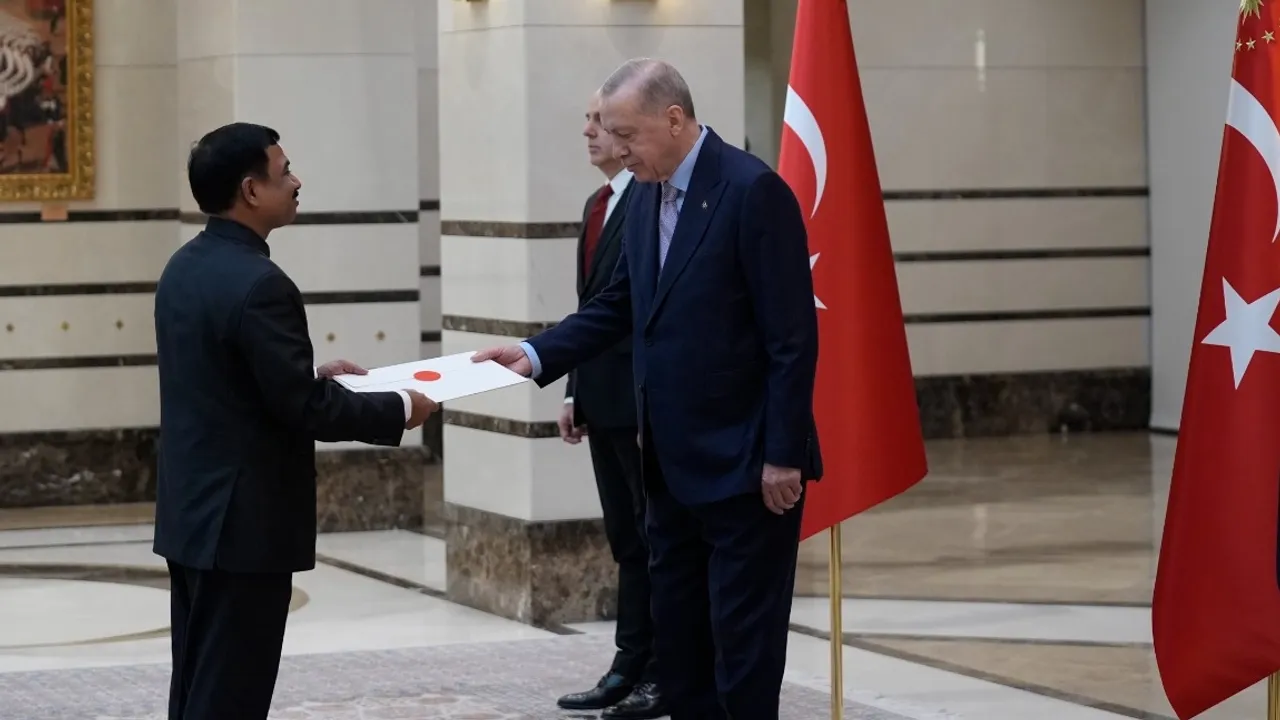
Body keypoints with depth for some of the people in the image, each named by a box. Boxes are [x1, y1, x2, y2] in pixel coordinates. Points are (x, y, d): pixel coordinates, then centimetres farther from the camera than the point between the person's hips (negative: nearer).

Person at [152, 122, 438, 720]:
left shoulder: (184, 268, 8)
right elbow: (303, 407, -20)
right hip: (242, 521, -9)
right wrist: (398, 409, -8)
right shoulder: (258, 283, -20)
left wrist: (315, 373, 17)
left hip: (193, 512, 9)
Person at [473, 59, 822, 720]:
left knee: (743, 637, -2)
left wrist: (783, 455, -18)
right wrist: (538, 354, -1)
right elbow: (619, 305, 14)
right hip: (674, 461, 8)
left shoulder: (753, 191, -17)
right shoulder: (646, 197, 8)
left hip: (745, 461, -8)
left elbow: (793, 337, -17)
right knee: (676, 633, 13)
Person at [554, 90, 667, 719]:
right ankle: (631, 669, 19)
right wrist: (576, 390, 14)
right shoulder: (598, 205, 15)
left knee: (659, 540, 0)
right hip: (604, 400, 9)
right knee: (628, 542, 13)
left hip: (646, 400, -9)